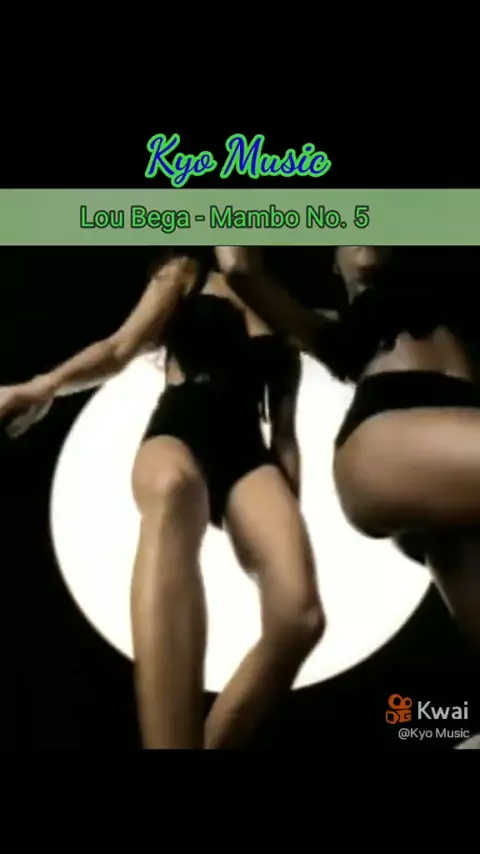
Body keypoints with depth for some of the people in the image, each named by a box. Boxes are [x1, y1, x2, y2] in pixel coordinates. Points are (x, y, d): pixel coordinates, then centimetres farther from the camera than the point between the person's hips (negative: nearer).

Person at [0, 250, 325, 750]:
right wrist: (47, 384, -10)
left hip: (249, 454, 3)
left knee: (299, 613, -31)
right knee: (172, 489, -45)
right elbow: (120, 349, 10)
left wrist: (292, 516, 11)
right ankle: (172, 742, -60)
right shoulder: (185, 274, 23)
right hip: (179, 430, -3)